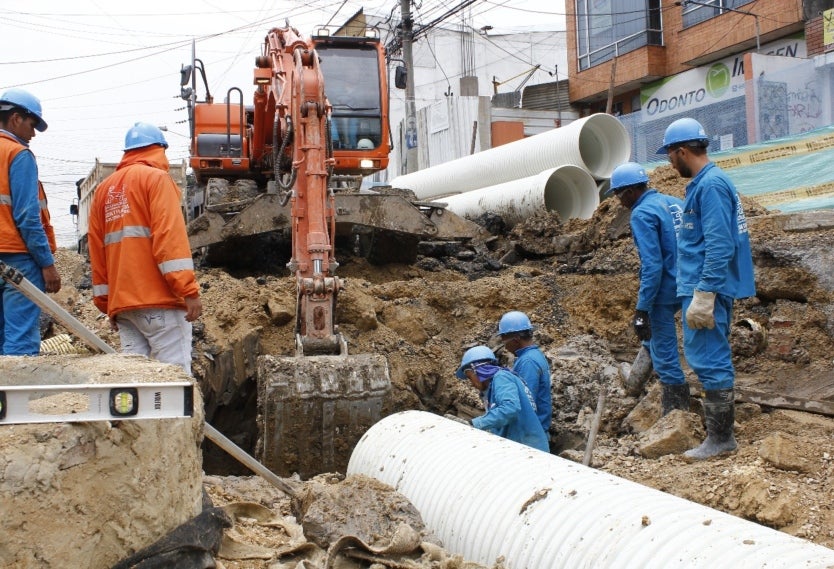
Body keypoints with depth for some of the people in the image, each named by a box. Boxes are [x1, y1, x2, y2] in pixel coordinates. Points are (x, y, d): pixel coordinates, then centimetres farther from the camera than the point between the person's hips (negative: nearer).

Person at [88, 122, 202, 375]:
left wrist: (106, 303, 19)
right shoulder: (156, 177, -1)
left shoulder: (104, 188, 18)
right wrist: (189, 290, -15)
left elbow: (96, 249, 16)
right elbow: (169, 236, -13)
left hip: (121, 302, 7)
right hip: (159, 299, -7)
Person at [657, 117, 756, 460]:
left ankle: (720, 439, 3)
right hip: (709, 288, 11)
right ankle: (719, 429, 25)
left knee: (710, 361, -5)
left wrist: (703, 295, -24)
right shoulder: (705, 183, 15)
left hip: (706, 289, -11)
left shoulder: (711, 185, -16)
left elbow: (719, 246, -23)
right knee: (712, 359, 16)